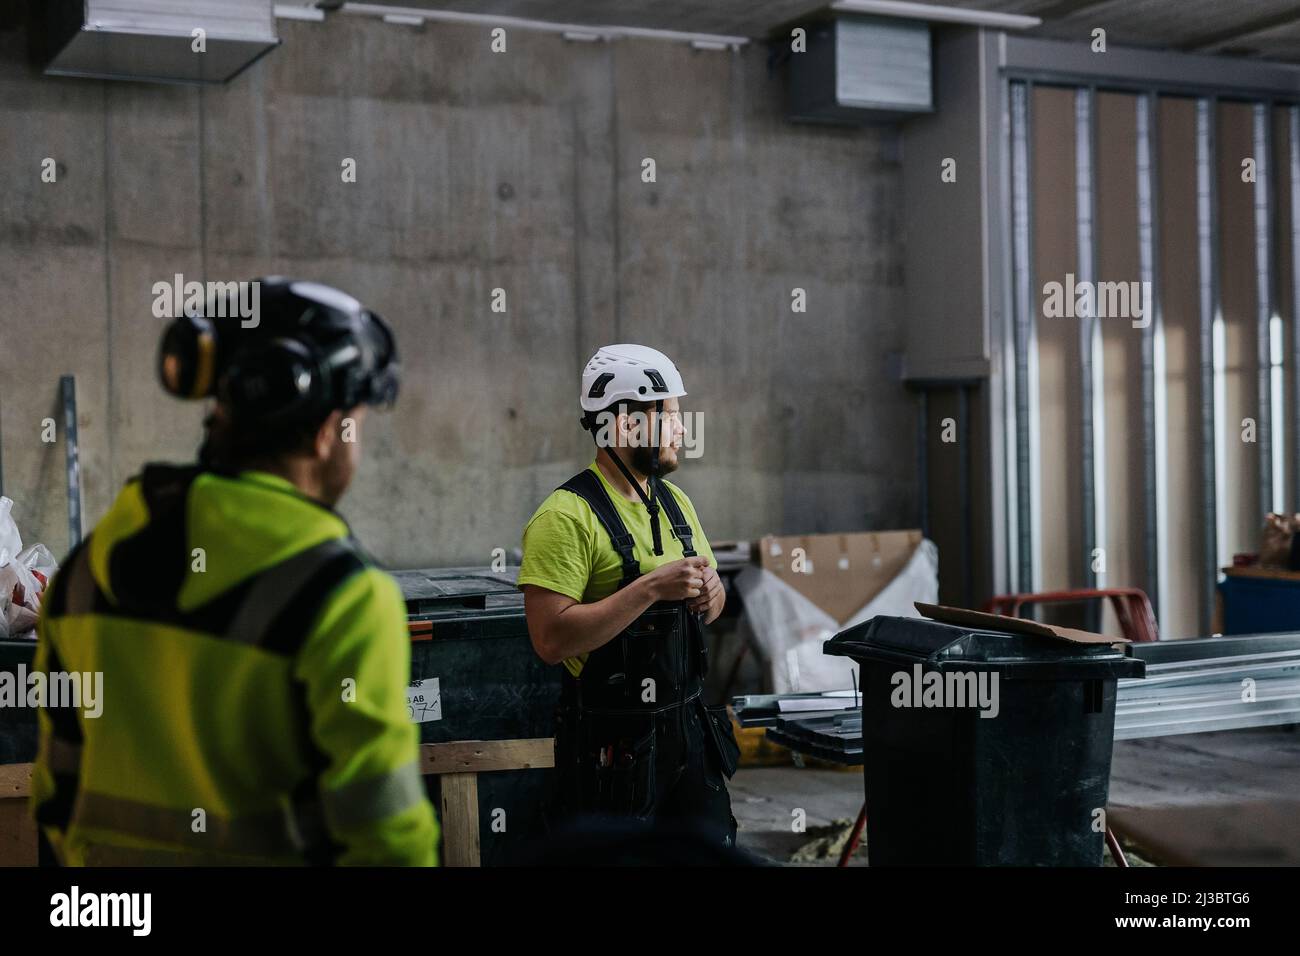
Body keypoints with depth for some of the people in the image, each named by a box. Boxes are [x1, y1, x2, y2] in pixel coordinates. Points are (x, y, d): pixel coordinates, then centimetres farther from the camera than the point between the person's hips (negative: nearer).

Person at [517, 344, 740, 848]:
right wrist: (652, 587, -26)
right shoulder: (568, 515, -16)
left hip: (686, 726, 8)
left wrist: (710, 590, -4)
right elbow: (551, 639, -24)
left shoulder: (674, 503, 10)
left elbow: (709, 606, 20)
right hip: (612, 743, -7)